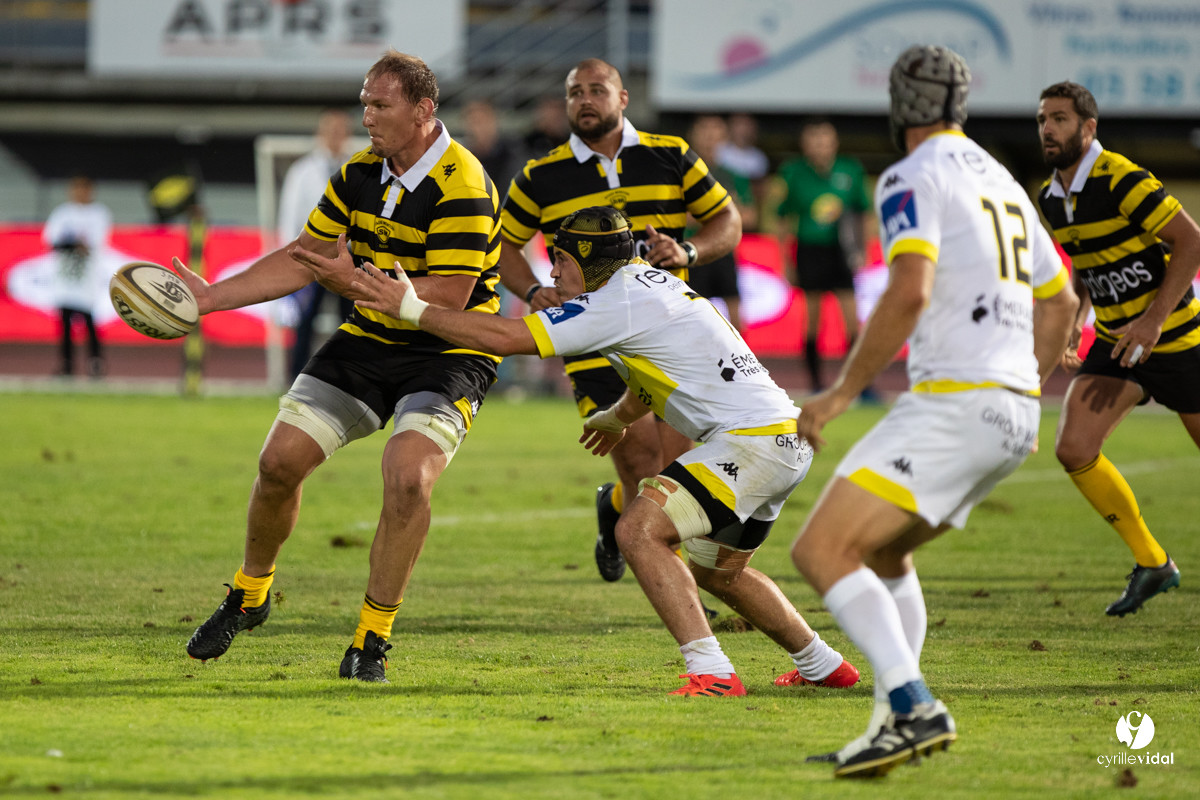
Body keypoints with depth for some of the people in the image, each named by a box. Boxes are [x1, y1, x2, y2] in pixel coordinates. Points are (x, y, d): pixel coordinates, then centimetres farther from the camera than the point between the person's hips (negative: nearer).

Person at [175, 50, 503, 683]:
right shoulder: (360, 173, 2)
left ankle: (372, 640, -12)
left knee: (408, 476, -27)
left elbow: (449, 296, -25)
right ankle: (248, 595, 25)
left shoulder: (463, 186, -21)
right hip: (369, 340, 7)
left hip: (448, 353, -6)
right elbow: (300, 260, 10)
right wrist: (208, 297, 4)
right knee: (281, 460, -2)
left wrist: (357, 282, -28)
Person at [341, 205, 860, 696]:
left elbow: (506, 338, -18)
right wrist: (617, 416, 54)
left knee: (639, 530, -19)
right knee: (715, 570, 27)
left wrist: (412, 308, -12)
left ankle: (711, 672, -25)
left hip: (753, 440, -11)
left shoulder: (618, 302, -15)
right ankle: (823, 666, 42)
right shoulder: (647, 281, 16)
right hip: (787, 441, 11)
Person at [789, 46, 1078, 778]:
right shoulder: (1000, 181, 21)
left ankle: (912, 708, -27)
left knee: (821, 549, -14)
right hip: (1014, 417, 9)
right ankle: (903, 719, 18)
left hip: (954, 406, -9)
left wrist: (842, 393, -14)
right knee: (882, 551, 25)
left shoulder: (913, 178, -6)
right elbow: (1060, 303, 30)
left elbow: (910, 292, -21)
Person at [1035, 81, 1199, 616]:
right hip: (1115, 343, 6)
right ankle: (1150, 563, 4)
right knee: (1074, 448, -10)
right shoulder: (1051, 200, 3)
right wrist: (1074, 322, 5)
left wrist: (1154, 319, -24)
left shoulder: (1122, 181, -20)